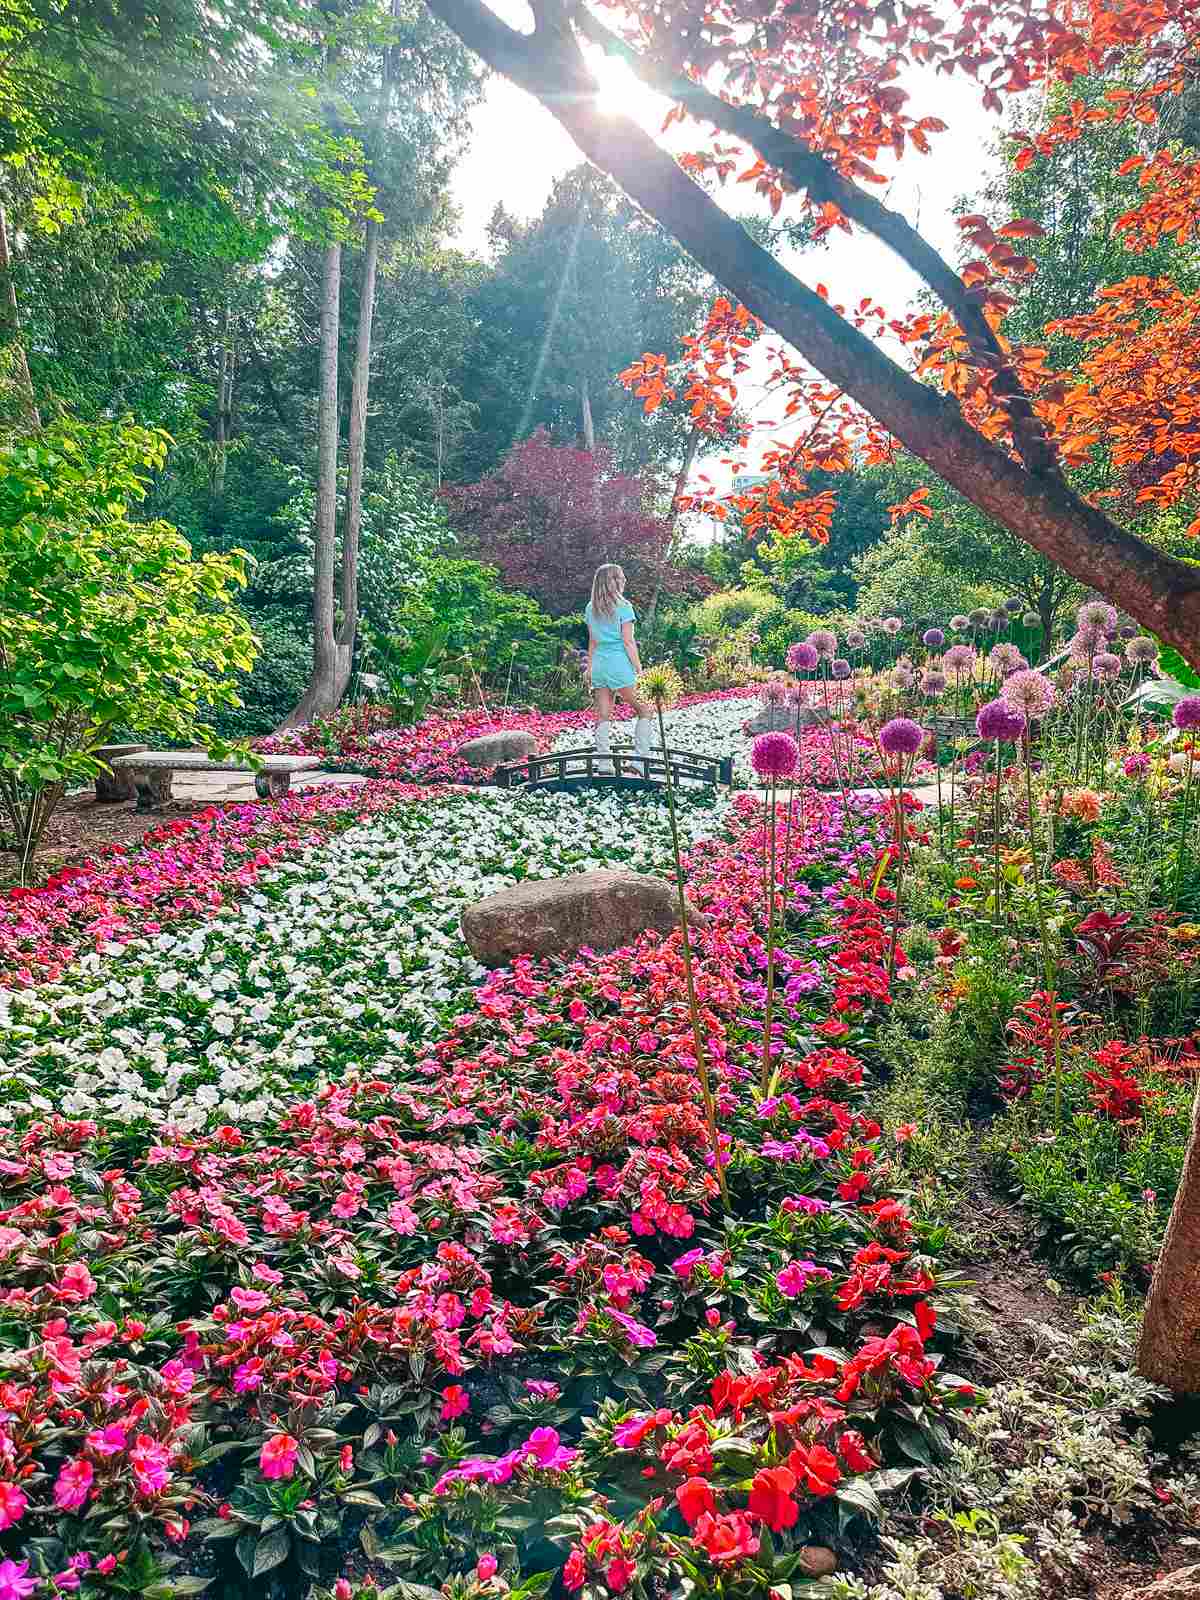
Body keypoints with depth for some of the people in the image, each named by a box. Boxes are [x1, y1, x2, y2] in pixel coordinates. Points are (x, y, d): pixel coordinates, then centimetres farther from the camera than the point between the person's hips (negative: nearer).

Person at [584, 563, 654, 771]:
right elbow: (628, 641, -9)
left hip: (599, 666, 6)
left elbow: (592, 642, 15)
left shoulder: (590, 608, 12)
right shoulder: (623, 607, -6)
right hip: (620, 664, -6)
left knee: (603, 717, 5)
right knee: (644, 710, 5)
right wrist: (638, 668, -6)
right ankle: (641, 760, -1)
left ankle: (604, 764, 2)